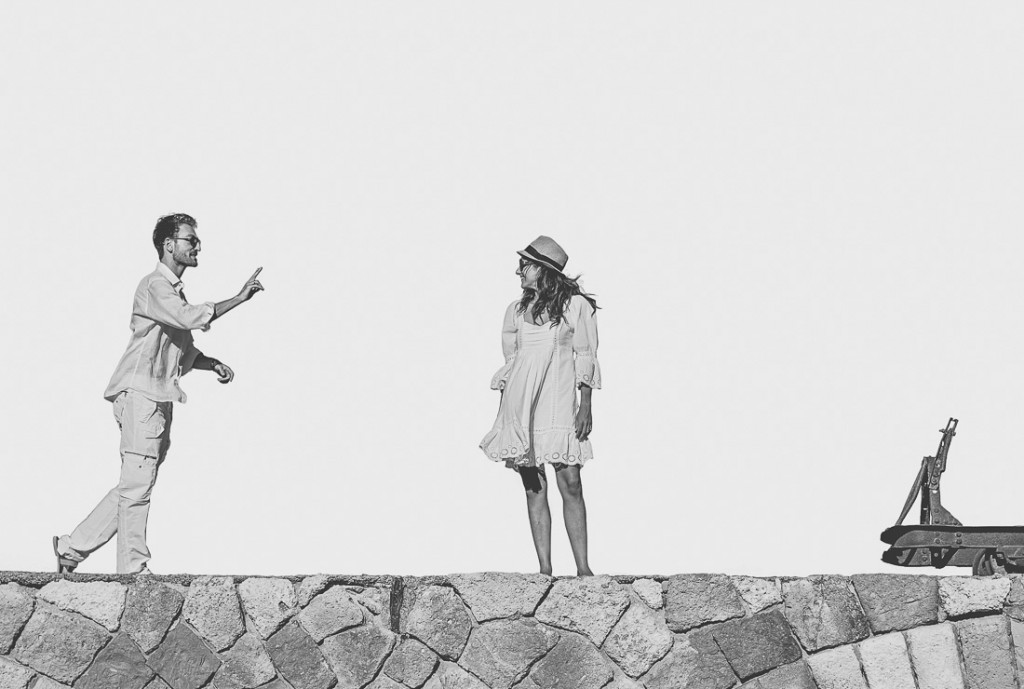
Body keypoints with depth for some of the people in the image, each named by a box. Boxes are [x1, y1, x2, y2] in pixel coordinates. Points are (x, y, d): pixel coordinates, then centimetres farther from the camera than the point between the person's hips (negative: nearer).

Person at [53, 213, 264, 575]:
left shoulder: (174, 290, 21)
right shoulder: (154, 286, -10)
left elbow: (182, 350, 27)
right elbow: (191, 317, -28)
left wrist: (213, 364, 10)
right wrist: (239, 299, -24)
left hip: (159, 400, 10)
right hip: (140, 395, -10)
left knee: (134, 485, 11)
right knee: (137, 484, -7)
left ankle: (72, 546, 17)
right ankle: (133, 569, -4)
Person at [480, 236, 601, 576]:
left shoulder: (577, 305, 3)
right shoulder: (516, 310, 13)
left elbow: (585, 357, 2)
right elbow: (509, 362, 16)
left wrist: (586, 406, -5)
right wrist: (503, 413, 11)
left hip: (559, 404, -3)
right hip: (520, 406, 3)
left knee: (570, 485, -9)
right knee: (535, 488, 1)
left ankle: (583, 568, -6)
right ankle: (544, 569, 2)